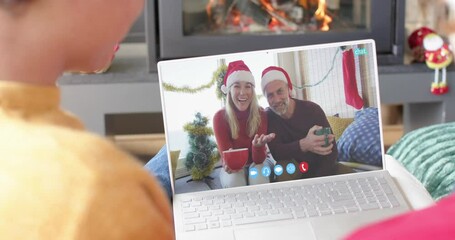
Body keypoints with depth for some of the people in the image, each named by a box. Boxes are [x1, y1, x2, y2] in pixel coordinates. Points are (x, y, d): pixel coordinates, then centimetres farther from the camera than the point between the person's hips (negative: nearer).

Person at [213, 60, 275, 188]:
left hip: (257, 164, 1)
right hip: (234, 167, 0)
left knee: (258, 176, -33)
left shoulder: (261, 114, -17)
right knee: (234, 181, -33)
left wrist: (258, 146, -43)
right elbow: (226, 155, -20)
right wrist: (228, 164, -46)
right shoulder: (220, 117, -18)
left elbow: (258, 160, -20)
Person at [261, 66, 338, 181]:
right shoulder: (268, 117, -8)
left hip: (322, 171, 0)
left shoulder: (312, 109, -12)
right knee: (284, 167, -30)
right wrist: (303, 145, -40)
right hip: (294, 171, 0)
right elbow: (275, 152, -21)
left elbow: (331, 149, -17)